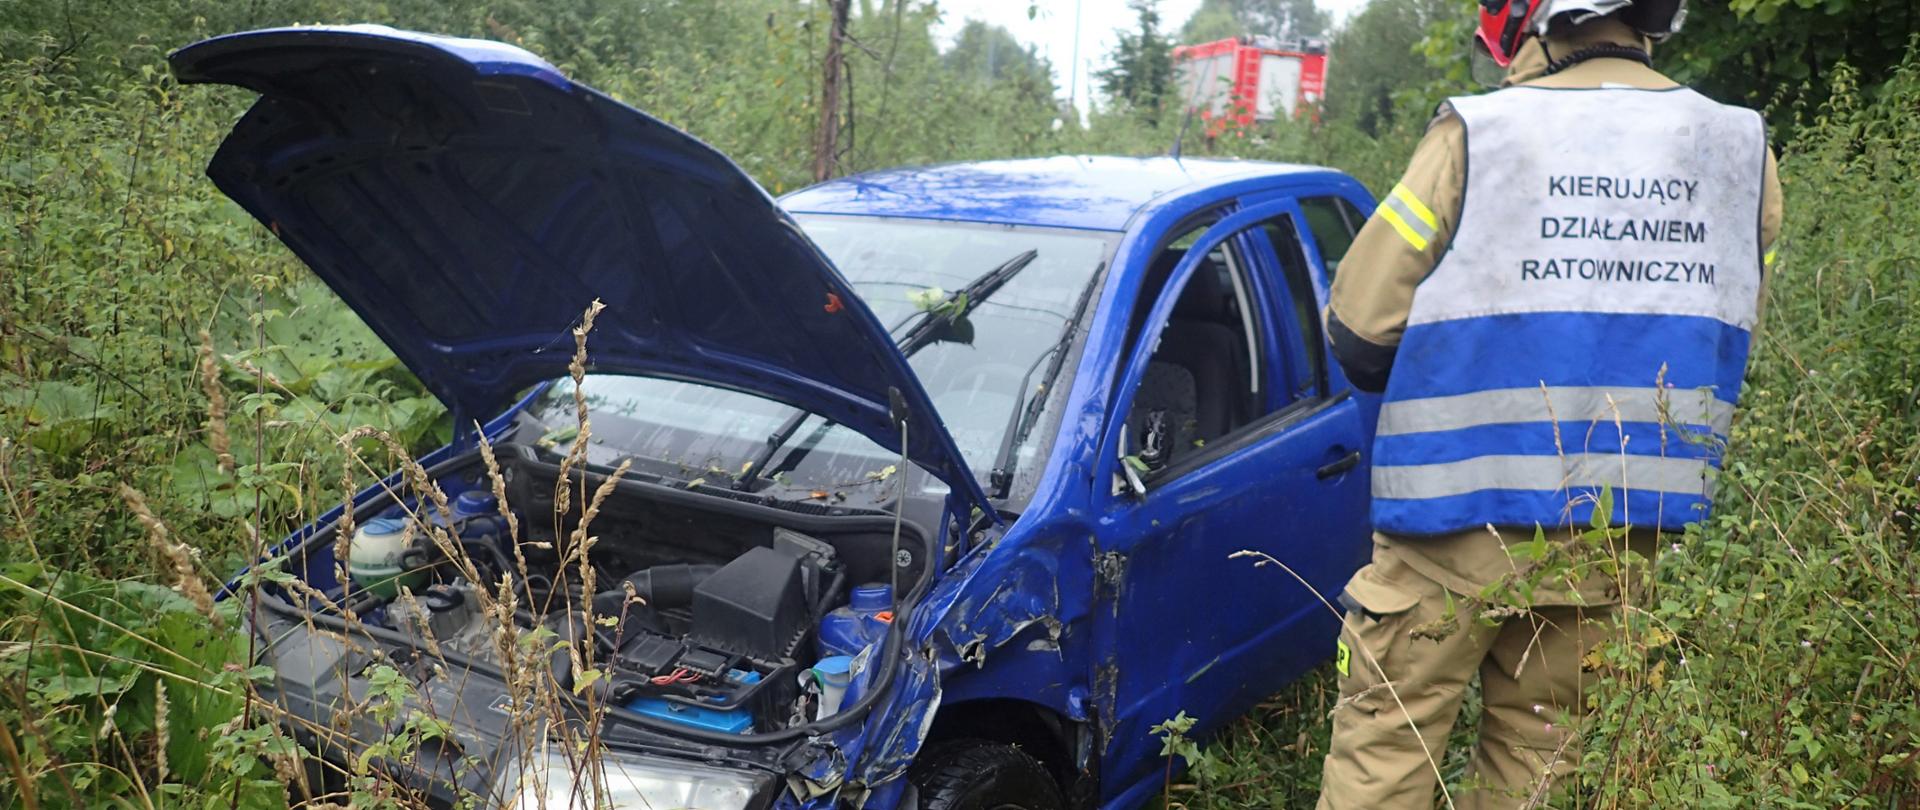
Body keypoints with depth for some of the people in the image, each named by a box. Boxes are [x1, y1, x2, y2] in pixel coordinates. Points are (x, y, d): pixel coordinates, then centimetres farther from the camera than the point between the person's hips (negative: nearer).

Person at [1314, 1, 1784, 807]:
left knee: (1384, 743, 8)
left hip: (1460, 520, -4)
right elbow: (1728, 333, 11)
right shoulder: (1742, 150, 1)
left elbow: (1358, 331, -10)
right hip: (1620, 529, 4)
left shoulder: (1476, 140, -12)